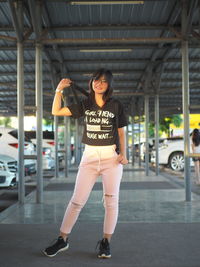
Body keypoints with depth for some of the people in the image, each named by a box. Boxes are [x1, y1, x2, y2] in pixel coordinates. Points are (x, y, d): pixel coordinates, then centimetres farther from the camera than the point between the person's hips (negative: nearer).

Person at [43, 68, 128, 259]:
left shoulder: (116, 105, 1)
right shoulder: (85, 104, 5)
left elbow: (121, 132, 6)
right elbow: (56, 112, 2)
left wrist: (123, 154, -6)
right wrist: (59, 90, -7)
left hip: (111, 156, -1)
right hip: (89, 156, 1)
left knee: (111, 200, 2)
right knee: (77, 200, 1)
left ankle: (106, 241, 14)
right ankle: (62, 239, 11)